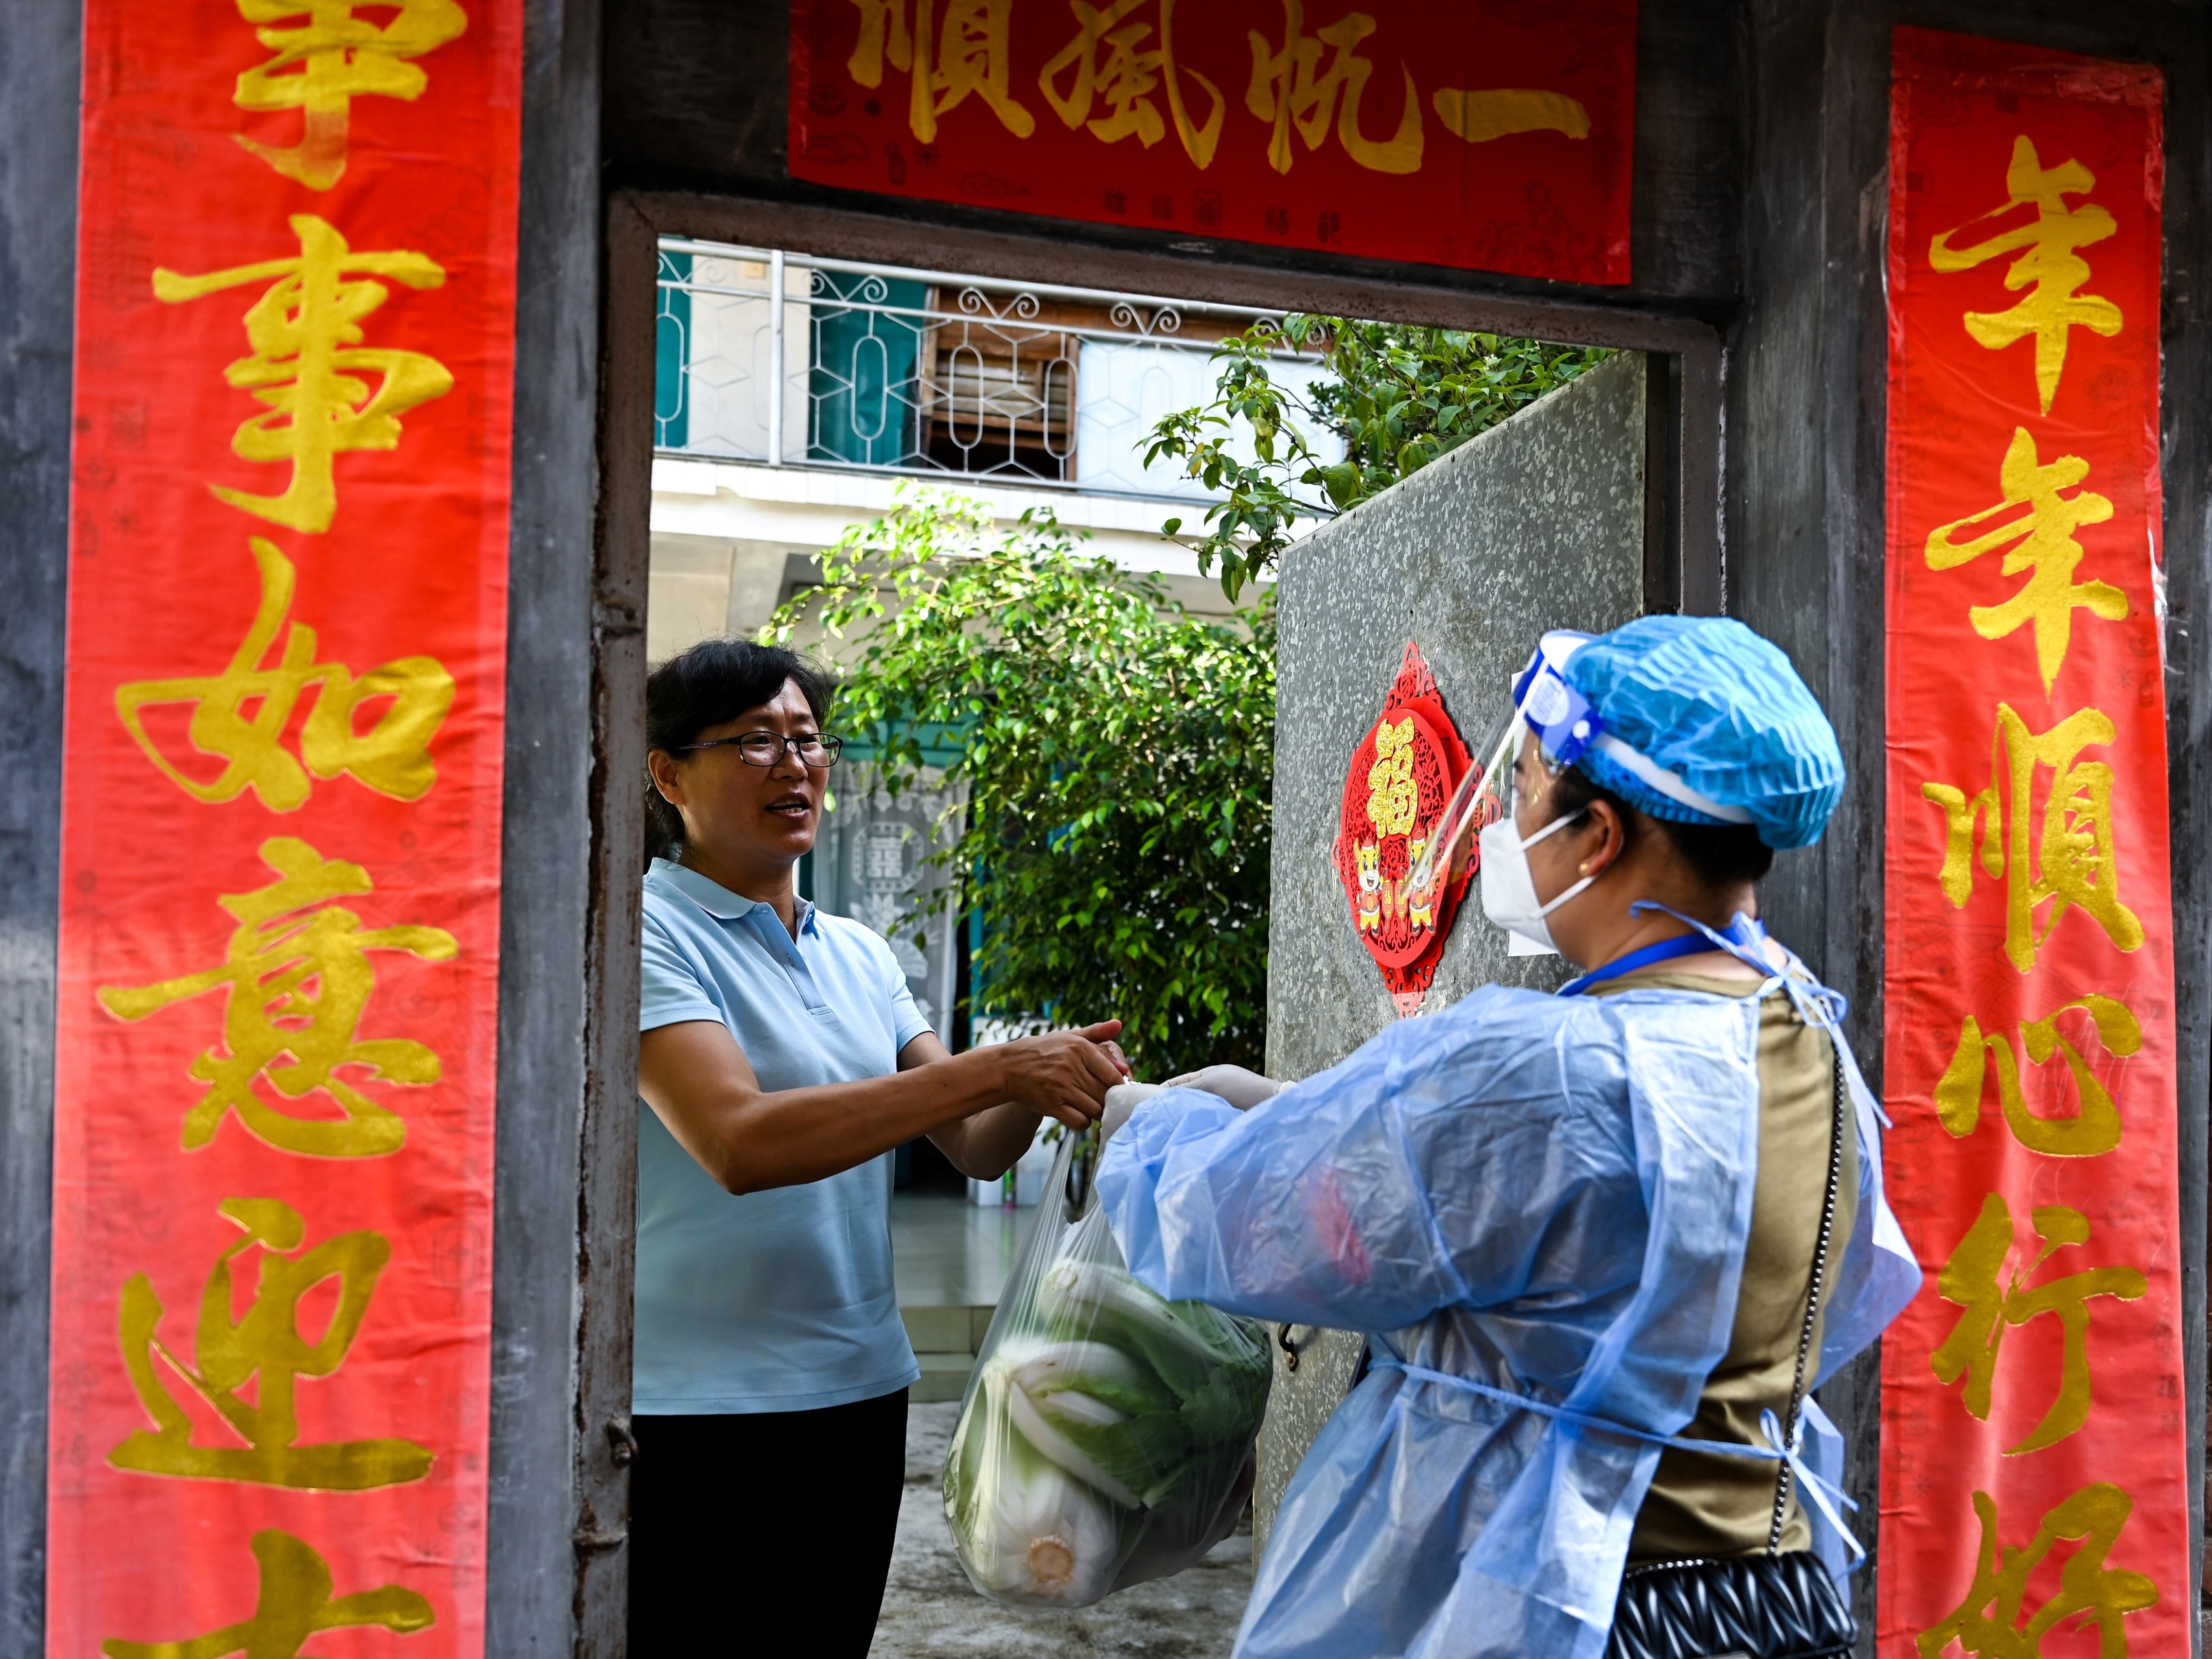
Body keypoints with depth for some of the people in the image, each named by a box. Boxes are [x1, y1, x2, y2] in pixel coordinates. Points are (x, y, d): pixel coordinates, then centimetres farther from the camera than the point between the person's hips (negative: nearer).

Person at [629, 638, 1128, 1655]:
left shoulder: (859, 956, 11)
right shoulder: (650, 933, -11)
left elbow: (976, 1147, 8)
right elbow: (738, 1142, -26)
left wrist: (1054, 1083, -15)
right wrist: (997, 1068, -27)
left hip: (861, 1394, 7)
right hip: (696, 1409, -7)